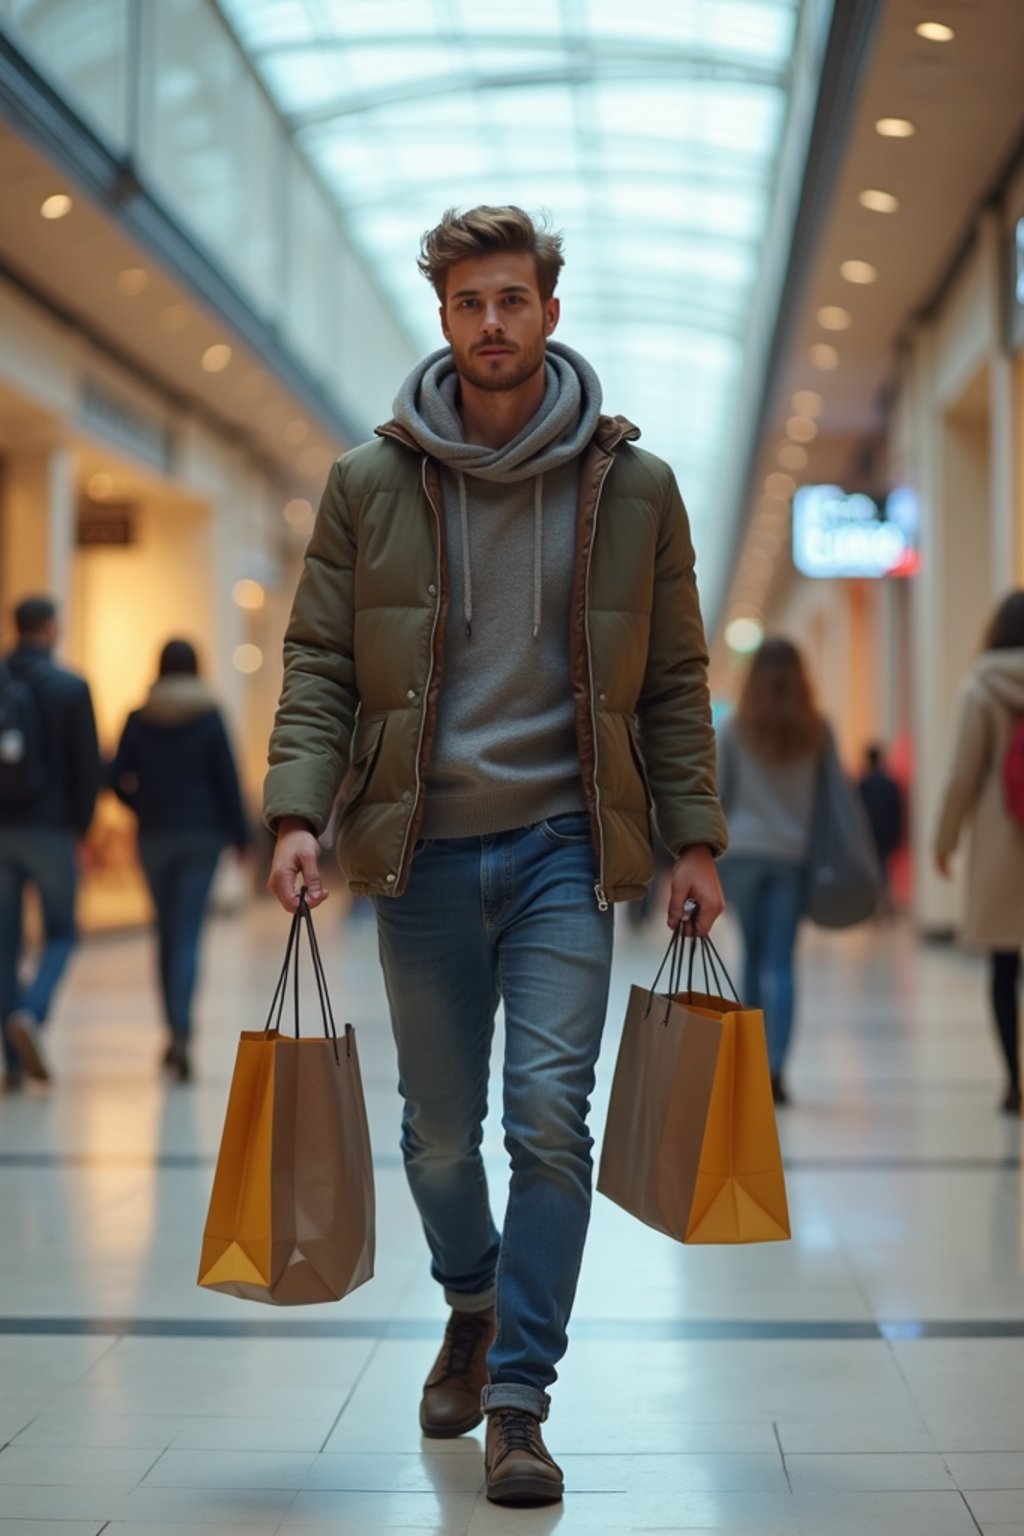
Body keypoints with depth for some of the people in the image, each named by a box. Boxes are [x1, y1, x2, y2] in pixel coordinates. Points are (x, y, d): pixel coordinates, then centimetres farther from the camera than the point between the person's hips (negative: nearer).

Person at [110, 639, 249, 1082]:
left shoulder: (138, 720, 1)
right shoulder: (210, 718, -4)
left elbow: (118, 780, 0)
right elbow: (228, 780, -4)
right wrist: (240, 836, 3)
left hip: (154, 835, 2)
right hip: (202, 834, -2)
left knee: (166, 934, 14)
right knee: (187, 934, -6)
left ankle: (176, 1032, 21)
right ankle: (180, 1032, -20)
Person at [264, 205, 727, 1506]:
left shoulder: (632, 487, 2)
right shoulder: (370, 485, 1)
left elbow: (673, 682, 6)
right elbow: (319, 663, 2)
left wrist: (693, 839, 2)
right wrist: (298, 812, -11)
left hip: (564, 845, -1)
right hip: (422, 849, 1)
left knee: (550, 1120, -8)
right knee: (439, 1130, 11)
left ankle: (518, 1400, 3)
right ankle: (473, 1307, 40)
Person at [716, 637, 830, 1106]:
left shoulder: (733, 728, -1)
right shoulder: (815, 731, 1)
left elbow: (713, 793, 1)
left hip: (742, 851, 0)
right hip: (794, 855, 0)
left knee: (754, 954, 15)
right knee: (780, 962, -1)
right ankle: (774, 1067, -12)